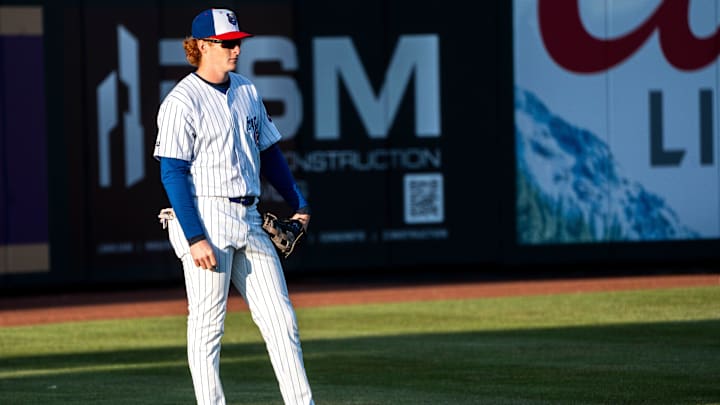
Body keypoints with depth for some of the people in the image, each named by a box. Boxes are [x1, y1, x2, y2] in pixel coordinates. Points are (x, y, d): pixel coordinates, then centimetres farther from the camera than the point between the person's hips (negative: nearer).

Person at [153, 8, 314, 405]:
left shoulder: (246, 91, 14)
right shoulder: (182, 101, -9)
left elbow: (269, 152, 22)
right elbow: (173, 173, -13)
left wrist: (298, 204, 15)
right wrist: (195, 238, -19)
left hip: (248, 219, 7)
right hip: (204, 217, -7)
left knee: (281, 320, 4)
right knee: (207, 325, -3)